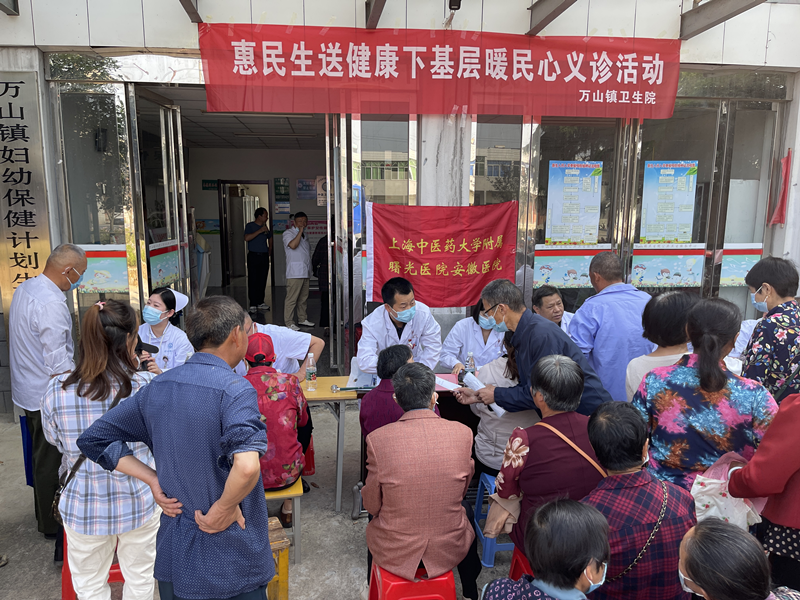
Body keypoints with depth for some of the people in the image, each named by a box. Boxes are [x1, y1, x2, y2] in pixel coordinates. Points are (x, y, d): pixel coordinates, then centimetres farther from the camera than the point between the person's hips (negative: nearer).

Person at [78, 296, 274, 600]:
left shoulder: (158, 387, -1)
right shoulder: (235, 389, -23)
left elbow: (94, 438, 8)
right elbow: (246, 467, -39)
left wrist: (153, 479, 2)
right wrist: (222, 511, -20)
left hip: (173, 557, 6)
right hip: (230, 565, -6)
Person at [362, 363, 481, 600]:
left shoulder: (378, 439, -21)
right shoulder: (462, 433, -16)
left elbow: (371, 505, -8)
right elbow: (463, 490, 1)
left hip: (393, 553, -1)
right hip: (449, 550, 1)